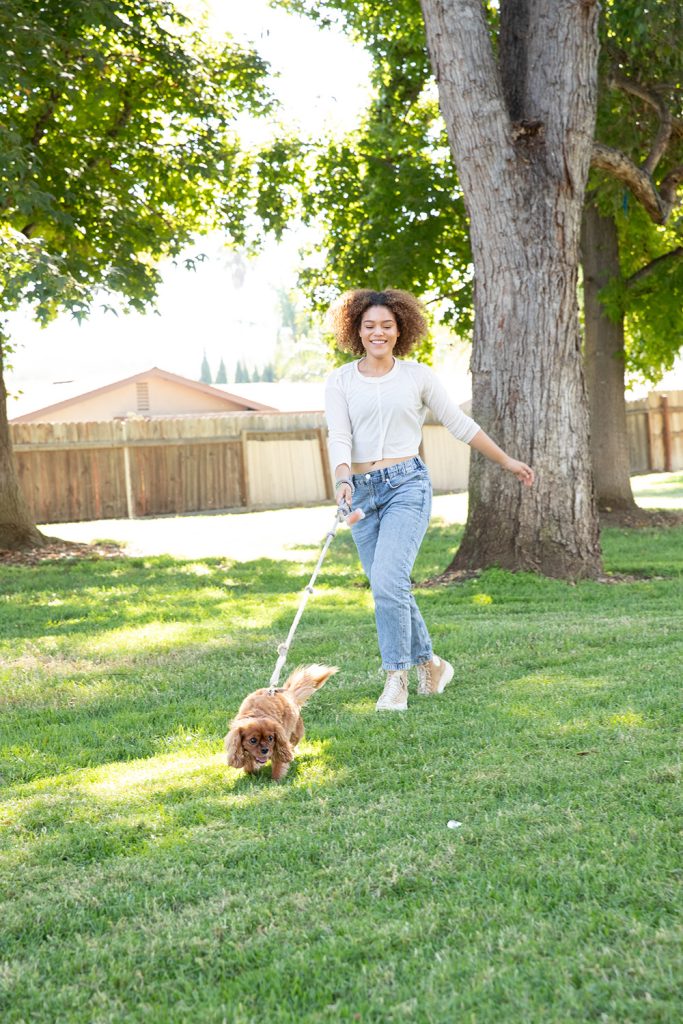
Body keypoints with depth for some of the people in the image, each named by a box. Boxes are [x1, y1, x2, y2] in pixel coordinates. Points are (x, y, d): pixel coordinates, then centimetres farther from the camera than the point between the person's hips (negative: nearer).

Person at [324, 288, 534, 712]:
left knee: (388, 582, -19)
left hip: (407, 485, -3)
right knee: (389, 589, 7)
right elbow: (339, 438, -5)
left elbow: (459, 423, 11)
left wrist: (507, 461, 16)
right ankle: (430, 664, 27)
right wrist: (343, 480, -24)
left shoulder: (417, 375, 4)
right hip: (362, 491, 3)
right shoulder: (340, 381, 6)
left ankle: (397, 678, -9)